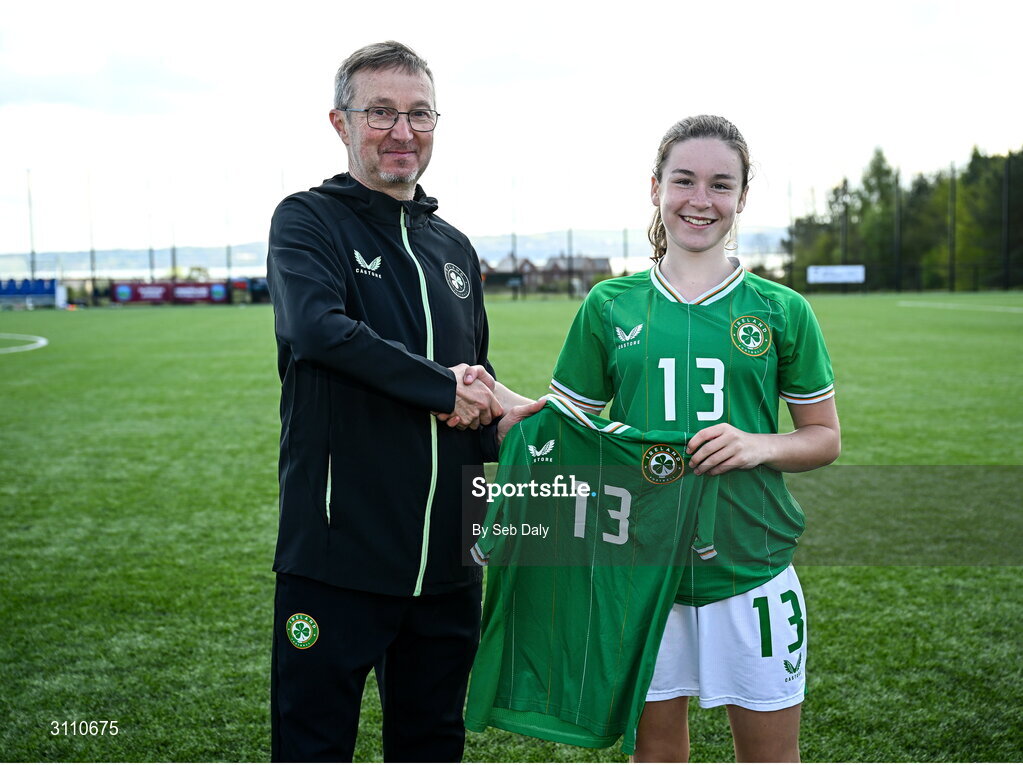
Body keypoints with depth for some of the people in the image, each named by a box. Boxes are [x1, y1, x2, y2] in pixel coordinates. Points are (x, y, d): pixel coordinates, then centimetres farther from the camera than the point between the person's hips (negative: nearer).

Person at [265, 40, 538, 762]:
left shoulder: (455, 248, 14)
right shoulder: (306, 221, -4)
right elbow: (317, 327, -24)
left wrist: (505, 412, 0)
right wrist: (444, 390, -17)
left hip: (445, 560, 6)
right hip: (336, 555, -6)